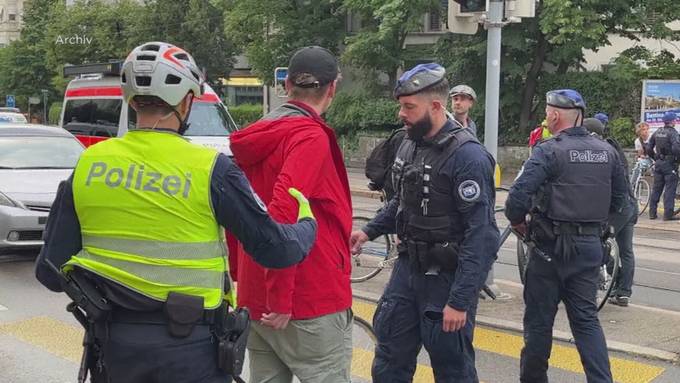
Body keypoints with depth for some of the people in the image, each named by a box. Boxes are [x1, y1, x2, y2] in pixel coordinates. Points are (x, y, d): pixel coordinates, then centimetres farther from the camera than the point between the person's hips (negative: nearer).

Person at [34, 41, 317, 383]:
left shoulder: (88, 163, -3)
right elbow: (275, 250, -9)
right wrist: (307, 222, 12)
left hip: (114, 342, 3)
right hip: (190, 344, -3)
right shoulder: (210, 169, -13)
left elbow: (51, 271, -1)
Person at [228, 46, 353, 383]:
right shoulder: (311, 137, -16)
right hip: (311, 303, -8)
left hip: (254, 300, 8)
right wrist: (281, 298, -23)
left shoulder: (256, 138, 9)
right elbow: (283, 213, -27)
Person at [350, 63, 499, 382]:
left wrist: (460, 301, -24)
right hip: (408, 267, 7)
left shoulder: (467, 155, -20)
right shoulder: (409, 145, 6)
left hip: (447, 277, -7)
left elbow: (482, 236, -22)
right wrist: (369, 231, 9)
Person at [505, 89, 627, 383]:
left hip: (552, 246, -5)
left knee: (539, 318, 9)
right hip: (591, 245, 5)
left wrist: (518, 222, -4)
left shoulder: (549, 151, -14)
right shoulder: (607, 151, 5)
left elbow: (518, 196, -22)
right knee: (586, 318, 12)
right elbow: (619, 197, 14)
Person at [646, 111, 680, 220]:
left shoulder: (657, 132, 9)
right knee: (670, 189, -2)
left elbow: (648, 149, 10)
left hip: (658, 163, 7)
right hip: (670, 164, -6)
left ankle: (652, 213, 14)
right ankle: (668, 214, -4)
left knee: (656, 189, 12)